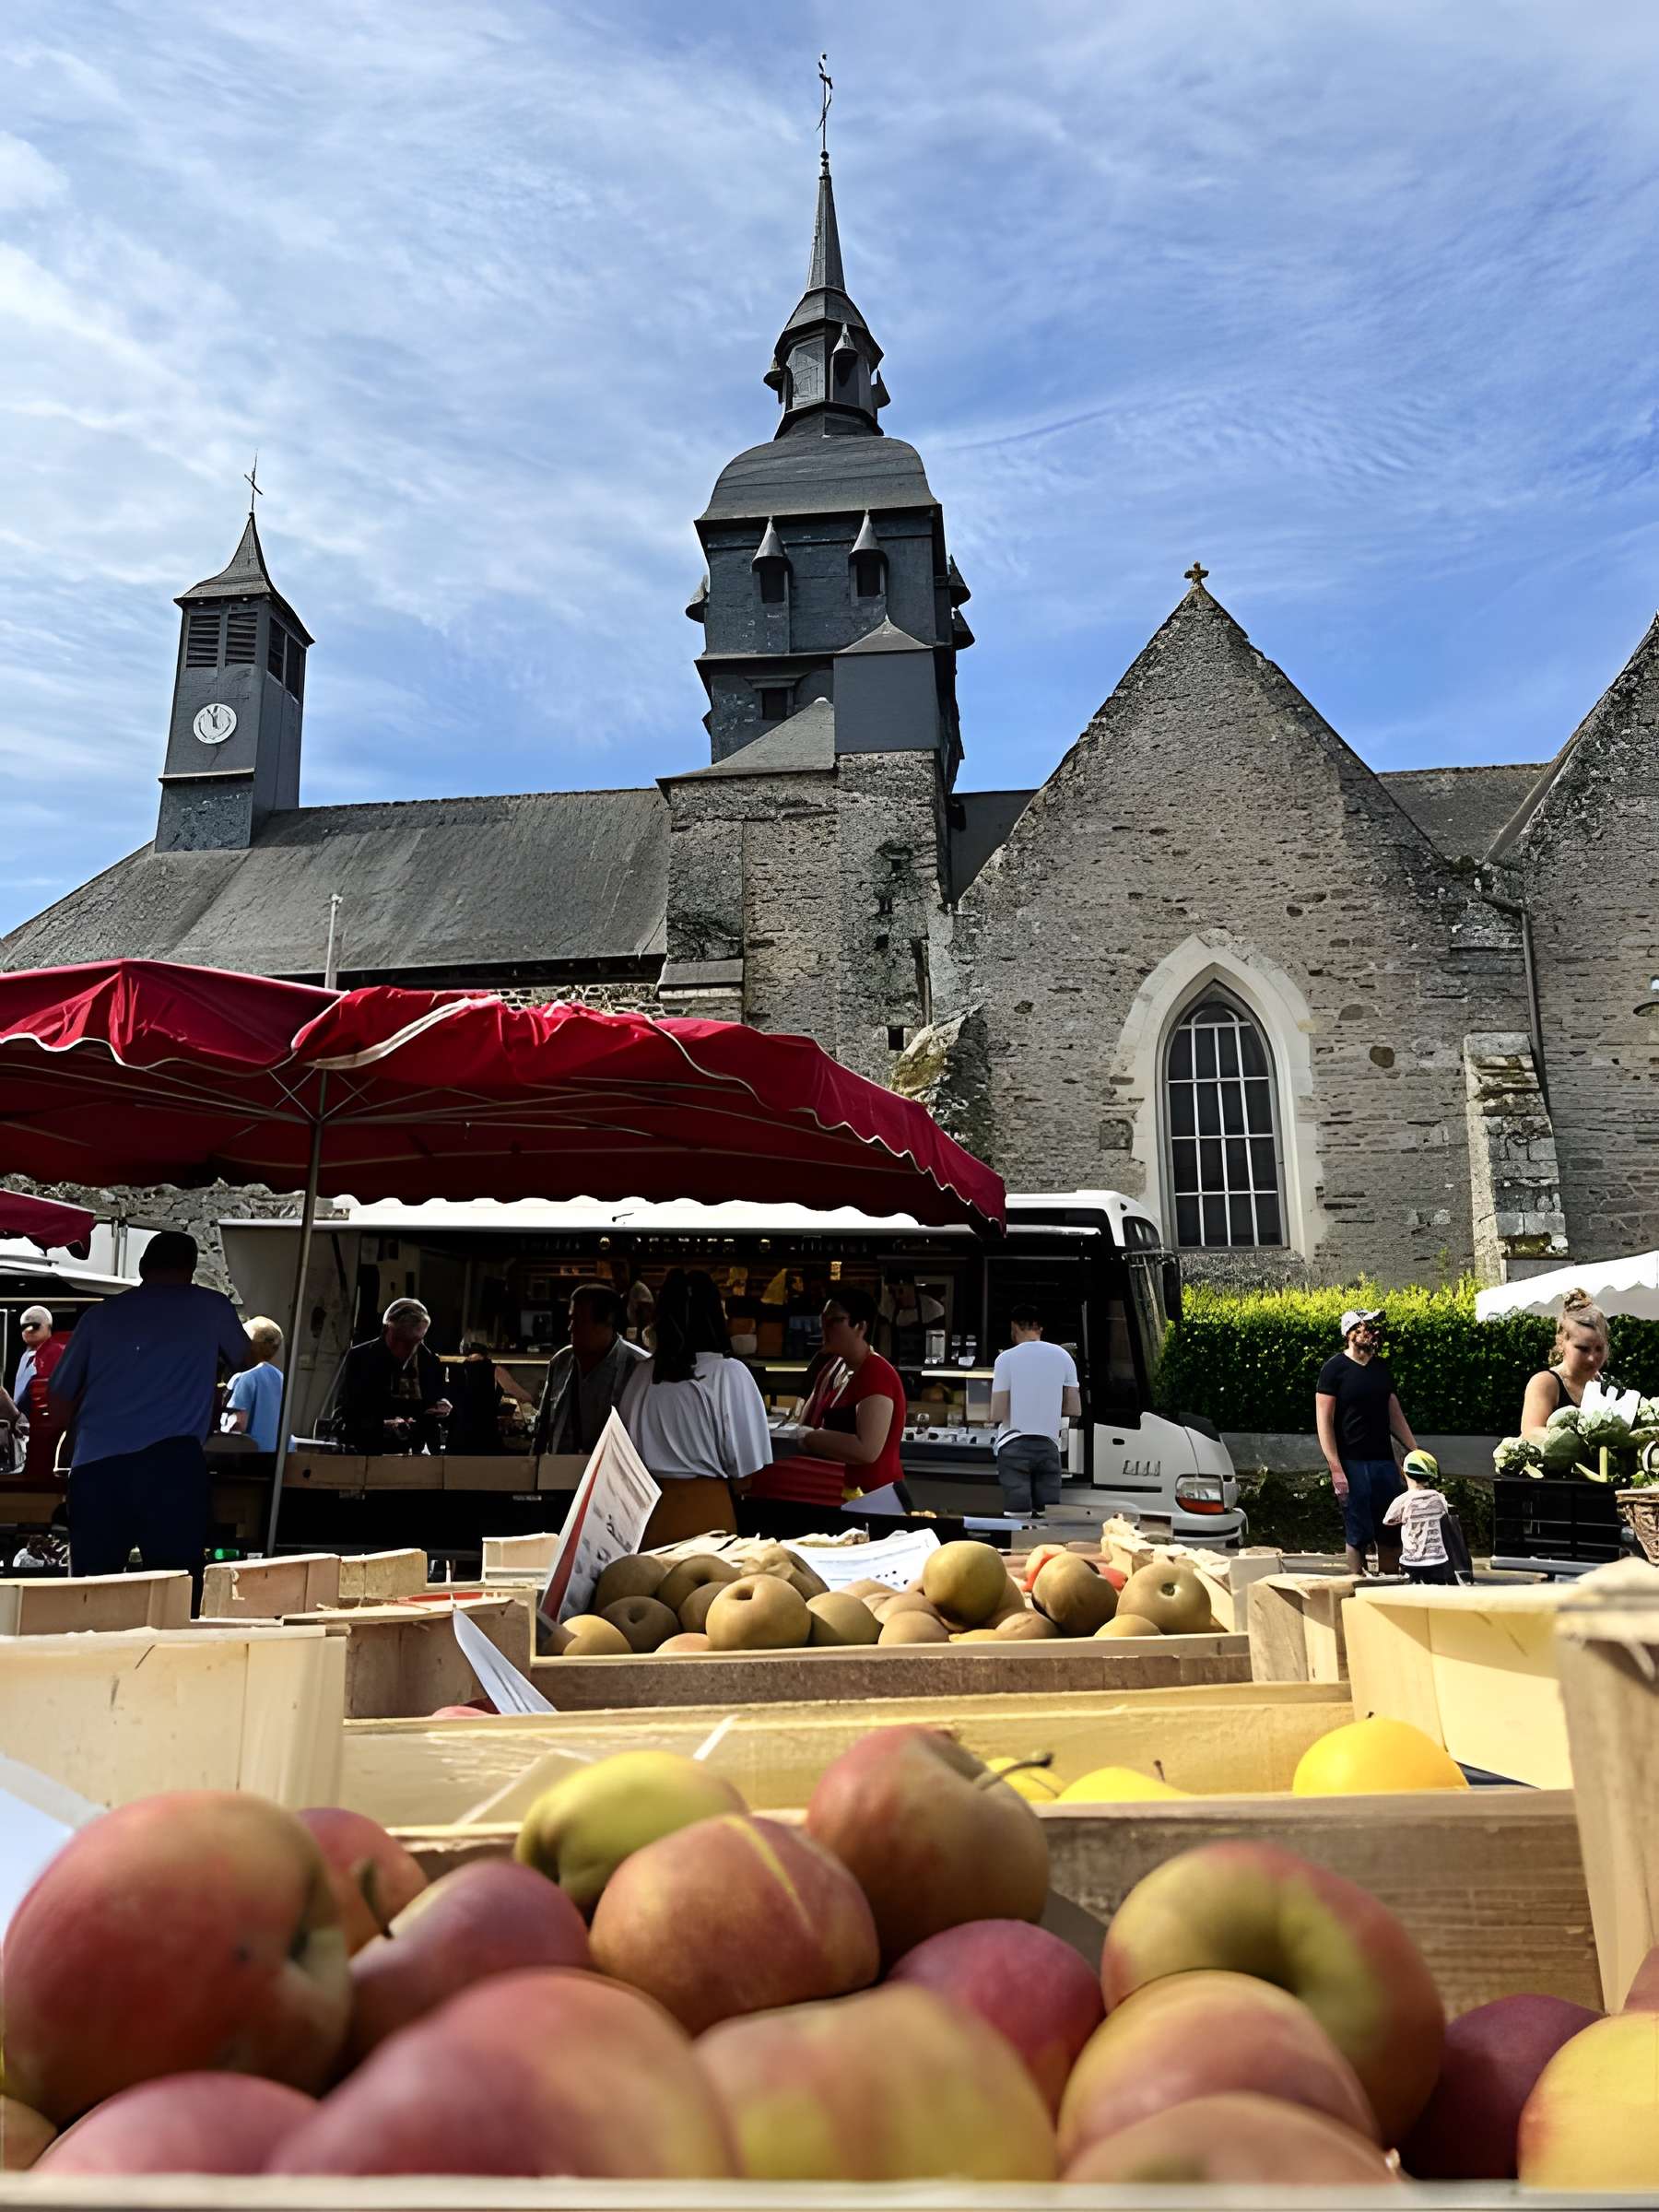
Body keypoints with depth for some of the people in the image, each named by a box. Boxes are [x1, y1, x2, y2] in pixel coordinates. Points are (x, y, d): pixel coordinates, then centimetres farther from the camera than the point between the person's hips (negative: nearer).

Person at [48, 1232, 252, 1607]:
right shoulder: (211, 1307, 12)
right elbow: (244, 1361, 31)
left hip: (94, 1466, 3)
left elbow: (61, 1396, 20)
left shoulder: (101, 1314, 16)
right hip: (172, 1463, -3)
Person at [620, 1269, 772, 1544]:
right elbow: (746, 1466, -9)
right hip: (706, 1509, -4)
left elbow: (625, 1452, 10)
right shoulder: (729, 1373, -12)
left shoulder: (643, 1373, 0)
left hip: (648, 1507, 4)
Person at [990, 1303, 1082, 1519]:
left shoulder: (1006, 1358, -5)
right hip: (1048, 1445, 3)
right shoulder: (1063, 1356, 6)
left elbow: (997, 1415, -9)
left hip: (1014, 1446, -3)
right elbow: (1074, 1410, 6)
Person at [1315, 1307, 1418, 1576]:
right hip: (1352, 1462, -5)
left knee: (1391, 1529, 8)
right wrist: (1335, 1468, -15)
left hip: (1384, 1460, 5)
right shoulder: (1335, 1368, -7)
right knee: (1358, 1532, 0)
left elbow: (1395, 1415, 16)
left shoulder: (1382, 1368, 11)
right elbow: (1324, 1421, -10)